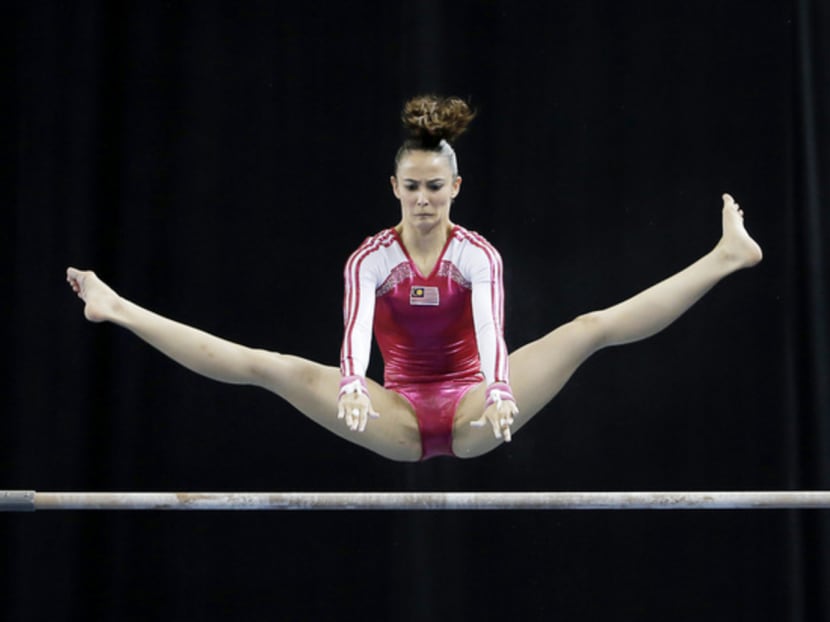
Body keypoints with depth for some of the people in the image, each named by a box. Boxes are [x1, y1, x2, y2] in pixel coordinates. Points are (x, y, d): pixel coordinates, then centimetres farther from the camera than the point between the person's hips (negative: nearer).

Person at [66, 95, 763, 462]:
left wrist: (499, 392, -45)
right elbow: (357, 330, -25)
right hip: (398, 418, 0)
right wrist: (351, 389, -46)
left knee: (592, 327, -15)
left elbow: (490, 328, -25)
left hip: (470, 412, 0)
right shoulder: (372, 257, -6)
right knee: (269, 366, -17)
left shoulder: (477, 253, -7)